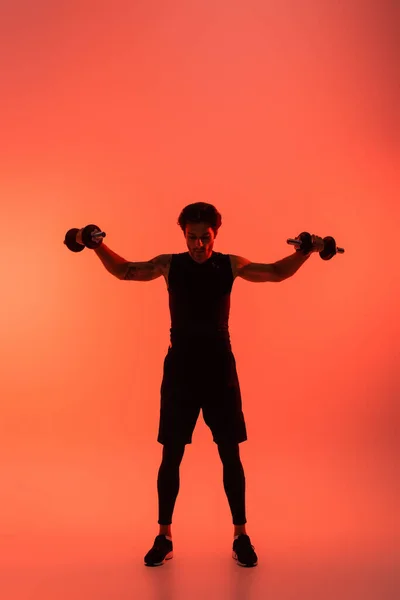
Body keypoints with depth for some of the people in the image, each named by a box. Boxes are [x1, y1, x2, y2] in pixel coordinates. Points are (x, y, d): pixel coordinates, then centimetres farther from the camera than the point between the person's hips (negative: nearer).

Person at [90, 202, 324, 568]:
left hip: (220, 371, 0)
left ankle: (241, 536, 19)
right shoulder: (169, 264, 1)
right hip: (180, 372, 0)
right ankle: (164, 537, 19)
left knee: (230, 455, 4)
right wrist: (97, 245, -7)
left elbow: (279, 272, 7)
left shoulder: (231, 265, 1)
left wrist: (306, 251, -7)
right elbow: (123, 270, 7)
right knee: (171, 456, 4)